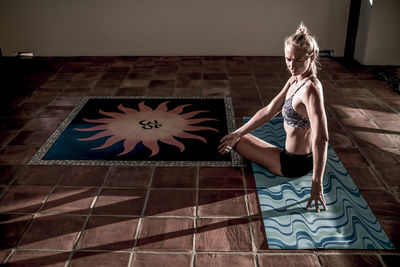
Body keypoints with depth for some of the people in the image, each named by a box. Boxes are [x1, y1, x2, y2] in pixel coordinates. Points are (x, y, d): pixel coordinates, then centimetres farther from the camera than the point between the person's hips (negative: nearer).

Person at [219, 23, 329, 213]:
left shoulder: (311, 89, -28)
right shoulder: (294, 81, 0)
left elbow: (321, 139, -35)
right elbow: (269, 111, 5)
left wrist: (317, 183, -36)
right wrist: (237, 134, 5)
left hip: (294, 164, -8)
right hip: (292, 157, 8)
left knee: (239, 141, 7)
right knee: (236, 139, 18)